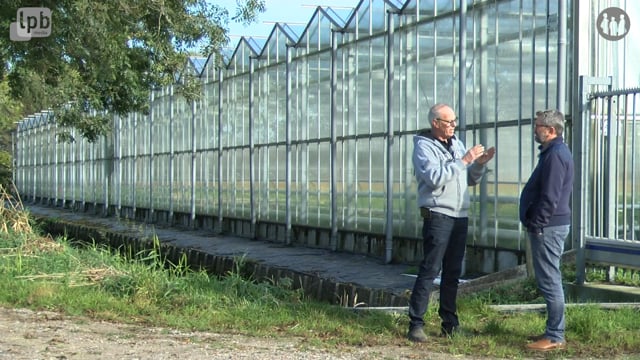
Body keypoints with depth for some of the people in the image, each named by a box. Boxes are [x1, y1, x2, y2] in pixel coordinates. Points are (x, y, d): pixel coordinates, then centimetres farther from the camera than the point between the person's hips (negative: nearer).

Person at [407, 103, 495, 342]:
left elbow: (471, 179, 17)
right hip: (437, 215, -7)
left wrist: (480, 163, -2)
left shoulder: (456, 144, 17)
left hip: (460, 216, 7)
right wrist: (464, 160, -20)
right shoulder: (424, 146, -5)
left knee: (453, 272, 11)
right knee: (430, 270, -11)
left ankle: (449, 322, 18)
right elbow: (435, 177, -21)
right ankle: (416, 324, -10)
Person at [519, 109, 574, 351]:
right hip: (550, 225, 11)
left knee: (549, 281, -7)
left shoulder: (556, 155, -17)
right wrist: (535, 224, 19)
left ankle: (555, 337, -4)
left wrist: (536, 224, -17)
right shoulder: (555, 152, 16)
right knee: (549, 280, 14)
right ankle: (553, 331, 21)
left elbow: (549, 197, -22)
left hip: (548, 227, -11)